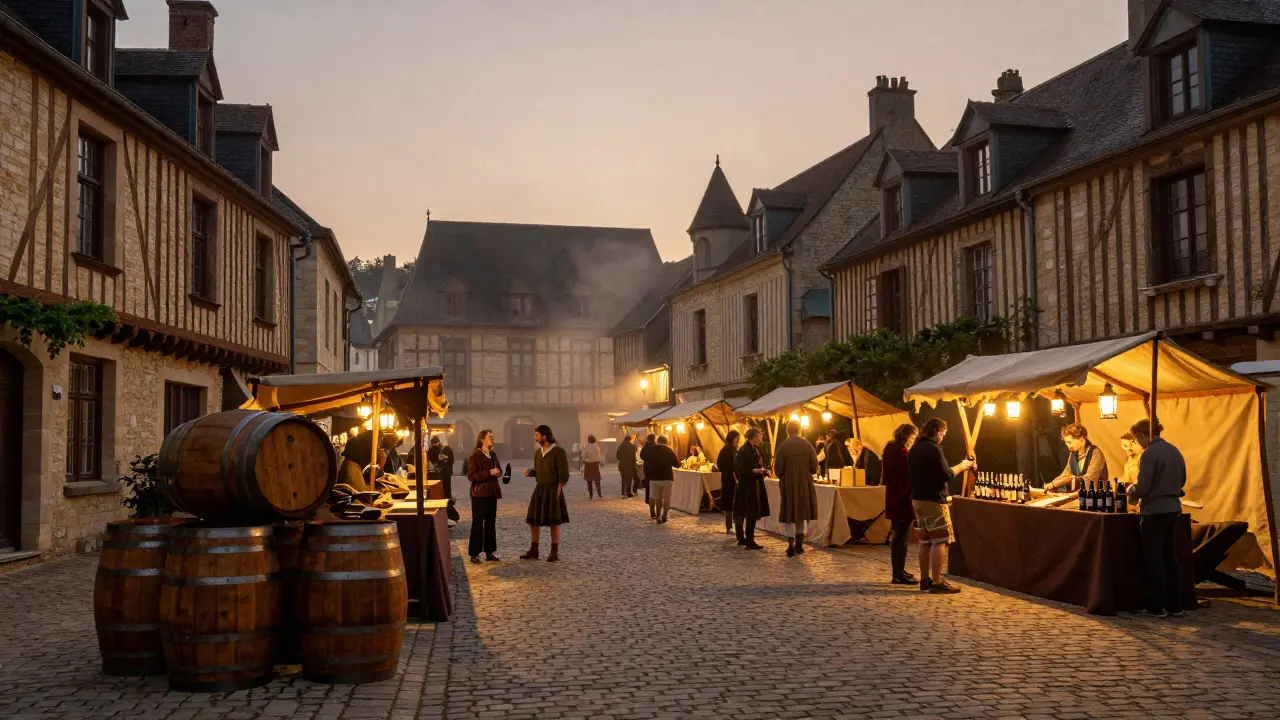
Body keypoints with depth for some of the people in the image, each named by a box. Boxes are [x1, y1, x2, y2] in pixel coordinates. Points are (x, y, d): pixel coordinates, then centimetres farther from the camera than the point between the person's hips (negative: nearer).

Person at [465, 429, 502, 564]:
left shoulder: (493, 455, 12)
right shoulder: (475, 456, -11)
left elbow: (498, 469, 25)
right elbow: (471, 476, -18)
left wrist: (499, 473, -1)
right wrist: (489, 473, -24)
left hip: (492, 493, 7)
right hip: (479, 494, -7)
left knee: (491, 523, 10)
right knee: (477, 523, -3)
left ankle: (489, 552, 16)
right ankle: (474, 554, 3)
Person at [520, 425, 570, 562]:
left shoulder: (559, 452, -14)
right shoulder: (538, 452, 9)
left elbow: (564, 474, -14)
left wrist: (558, 491, -18)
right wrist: (529, 472, -4)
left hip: (553, 490, -7)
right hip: (539, 489, 7)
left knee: (554, 522, -2)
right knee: (533, 520, 6)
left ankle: (555, 553, 7)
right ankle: (533, 551, 15)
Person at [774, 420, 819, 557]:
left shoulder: (783, 446, -11)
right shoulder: (807, 445, -8)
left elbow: (777, 468, -9)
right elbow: (814, 467, -5)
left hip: (787, 485, -1)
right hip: (805, 484, 1)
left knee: (789, 513, 9)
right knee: (803, 512, 15)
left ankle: (791, 544, 3)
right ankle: (799, 539, 4)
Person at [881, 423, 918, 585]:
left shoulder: (889, 449, 11)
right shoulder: (902, 452, -17)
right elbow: (908, 476, -18)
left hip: (892, 497, 9)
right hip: (903, 499, -9)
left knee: (897, 536, 16)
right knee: (901, 537, -4)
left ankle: (898, 571, 24)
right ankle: (899, 575, 0)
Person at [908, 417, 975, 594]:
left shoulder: (914, 449, 13)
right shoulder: (933, 449, -14)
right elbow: (945, 475, -17)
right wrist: (961, 466, -3)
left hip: (918, 498, 9)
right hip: (933, 499, -9)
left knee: (925, 541, 13)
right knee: (940, 540, -7)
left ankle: (925, 579, 16)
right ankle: (937, 582, -9)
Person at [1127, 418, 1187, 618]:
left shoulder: (1149, 454, -18)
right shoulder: (1174, 451, 6)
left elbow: (1142, 488, -18)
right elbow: (1182, 480, 18)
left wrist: (1131, 489, 2)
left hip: (1154, 512, -7)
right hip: (1173, 509, 7)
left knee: (1154, 559, 3)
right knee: (1170, 558, 16)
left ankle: (1157, 606, 8)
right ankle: (1175, 604, 21)